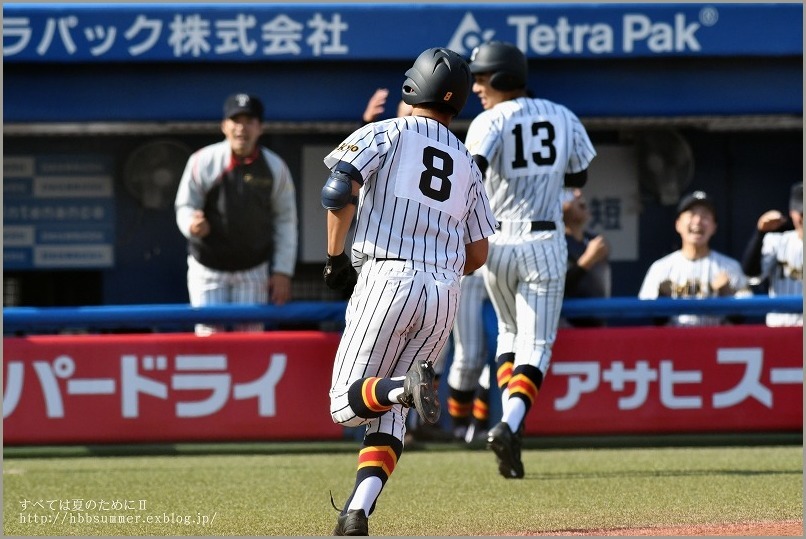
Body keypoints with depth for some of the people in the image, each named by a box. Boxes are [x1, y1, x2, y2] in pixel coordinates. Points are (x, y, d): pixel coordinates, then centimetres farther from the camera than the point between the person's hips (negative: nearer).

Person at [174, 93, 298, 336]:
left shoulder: (275, 168, -8)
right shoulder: (203, 161, -14)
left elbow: (285, 221, -1)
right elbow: (185, 206, -6)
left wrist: (282, 271, -4)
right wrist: (192, 225, -31)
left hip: (253, 269, 2)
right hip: (208, 268, -2)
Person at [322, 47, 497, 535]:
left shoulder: (385, 133, 4)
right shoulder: (466, 162, 18)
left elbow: (339, 191, -11)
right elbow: (478, 254, 18)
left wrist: (336, 257, 0)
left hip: (386, 280, -5)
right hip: (445, 294, 5)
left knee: (349, 401, -2)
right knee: (390, 413, 9)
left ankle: (408, 386, -33)